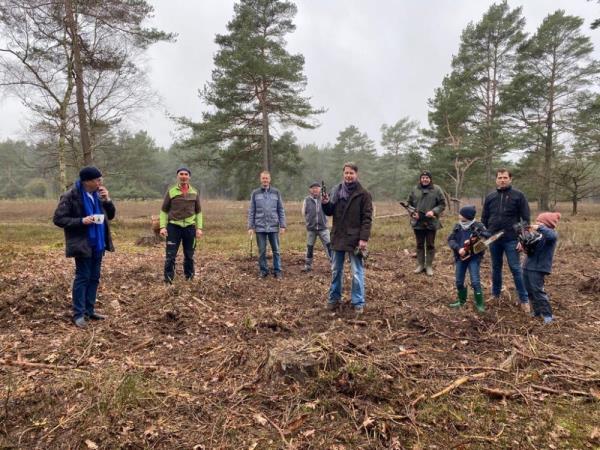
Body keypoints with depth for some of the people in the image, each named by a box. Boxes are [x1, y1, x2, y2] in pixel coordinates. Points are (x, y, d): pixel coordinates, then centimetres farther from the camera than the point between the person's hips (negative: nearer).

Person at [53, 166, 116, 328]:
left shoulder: (98, 195, 7)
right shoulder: (70, 196, -12)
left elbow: (110, 215, 11)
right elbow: (58, 219, -12)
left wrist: (108, 200, -6)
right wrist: (81, 221, -22)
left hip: (98, 243, 7)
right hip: (82, 244, -7)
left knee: (94, 278, 11)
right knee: (82, 277, -2)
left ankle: (89, 310, 22)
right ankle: (78, 314, 8)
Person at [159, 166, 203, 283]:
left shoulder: (195, 192, 7)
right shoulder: (171, 191, 1)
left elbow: (198, 212, 12)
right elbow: (163, 210, 4)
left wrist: (199, 227, 3)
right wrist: (163, 226, -7)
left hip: (190, 227, 2)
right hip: (173, 226, -2)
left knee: (189, 255, 11)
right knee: (170, 255, -3)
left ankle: (189, 277, 25)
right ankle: (168, 280, 5)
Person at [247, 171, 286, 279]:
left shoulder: (276, 192, 4)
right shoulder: (255, 193, 4)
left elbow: (281, 210, 5)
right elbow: (251, 211, 4)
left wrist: (283, 225, -2)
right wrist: (250, 226, -2)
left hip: (273, 227, 0)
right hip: (260, 227, 0)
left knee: (276, 250, 5)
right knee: (262, 251, 6)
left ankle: (277, 271, 14)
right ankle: (263, 271, 18)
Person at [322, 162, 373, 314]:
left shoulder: (363, 194, -6)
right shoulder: (336, 190, 7)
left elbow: (367, 218, -9)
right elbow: (330, 212, 12)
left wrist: (364, 238, -17)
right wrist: (325, 203, -10)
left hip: (355, 239, -4)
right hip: (338, 237, 4)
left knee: (357, 273, 3)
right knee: (336, 271, 13)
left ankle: (358, 302, 14)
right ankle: (334, 298, 26)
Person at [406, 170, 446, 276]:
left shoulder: (437, 189, -3)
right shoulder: (415, 190, 3)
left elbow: (442, 204, -2)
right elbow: (409, 203, 10)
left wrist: (434, 212, -16)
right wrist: (412, 212, -6)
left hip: (431, 222, -2)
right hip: (418, 222, 2)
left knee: (430, 245, 7)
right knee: (419, 244, 12)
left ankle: (429, 266, 17)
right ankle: (420, 265, 23)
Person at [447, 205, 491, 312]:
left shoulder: (478, 226, -11)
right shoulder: (457, 227, 0)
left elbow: (488, 236, -20)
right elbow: (450, 240, -4)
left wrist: (474, 239, -30)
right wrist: (458, 248, -20)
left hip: (474, 257, -4)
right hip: (460, 257, 5)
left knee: (475, 281, -7)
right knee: (459, 281, 12)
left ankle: (479, 303, 9)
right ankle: (461, 300, 31)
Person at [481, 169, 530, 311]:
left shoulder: (518, 195, -3)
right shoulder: (490, 197, 7)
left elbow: (526, 219, -4)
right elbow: (484, 219, 13)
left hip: (511, 240, -4)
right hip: (494, 240, 4)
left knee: (516, 269, -1)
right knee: (496, 268, 14)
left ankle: (524, 299, 9)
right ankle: (495, 294, 27)